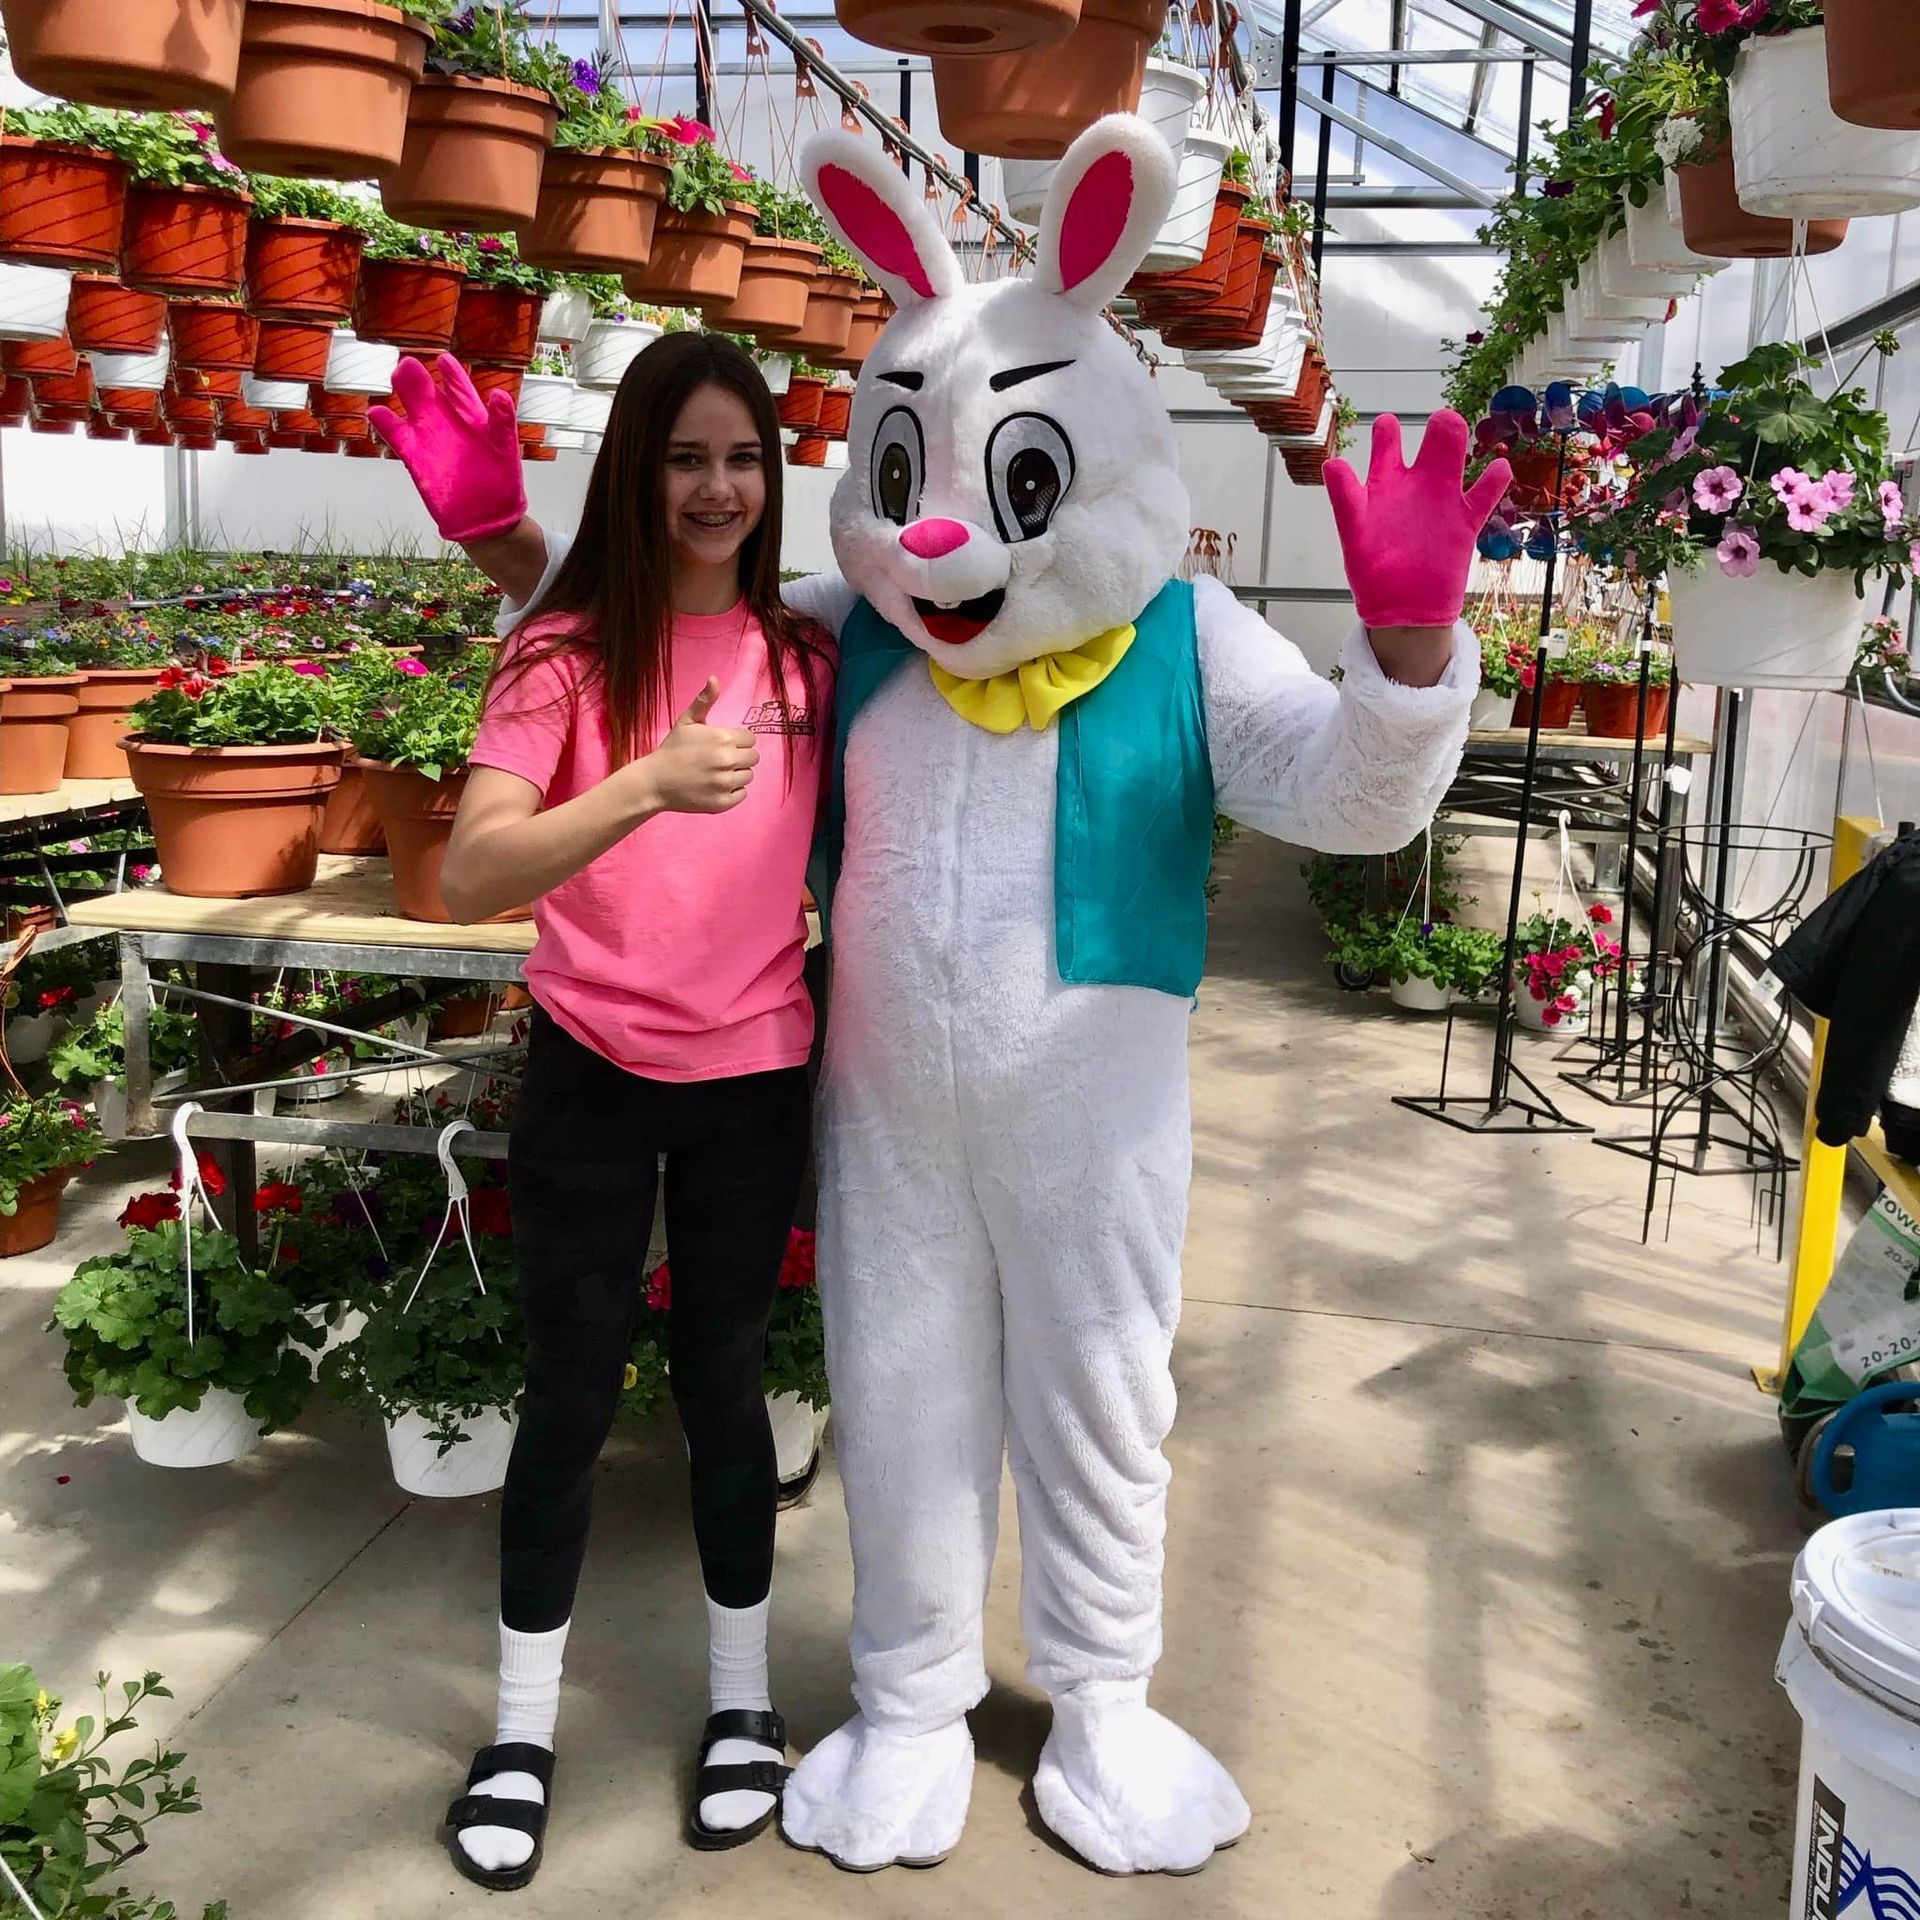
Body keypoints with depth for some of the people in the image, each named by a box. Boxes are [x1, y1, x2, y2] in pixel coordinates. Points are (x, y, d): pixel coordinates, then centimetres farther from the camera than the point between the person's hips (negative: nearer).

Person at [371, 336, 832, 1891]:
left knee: (724, 1381, 13)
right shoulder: (570, 654, -10)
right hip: (591, 1075, -2)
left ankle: (744, 1699, 32)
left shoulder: (805, 656, -1)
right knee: (572, 1391, 8)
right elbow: (469, 878, -23)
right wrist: (648, 785, -34)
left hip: (754, 1079, 2)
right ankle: (524, 1727, 26)